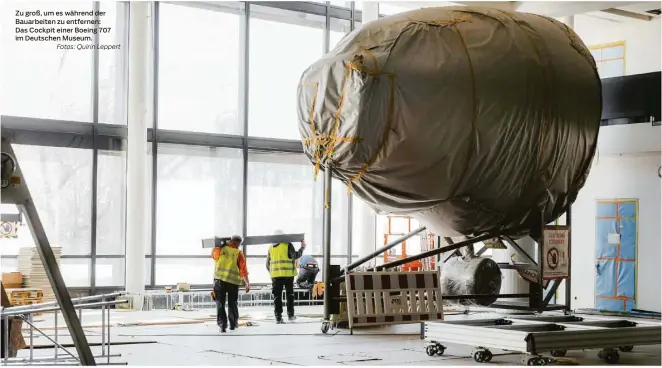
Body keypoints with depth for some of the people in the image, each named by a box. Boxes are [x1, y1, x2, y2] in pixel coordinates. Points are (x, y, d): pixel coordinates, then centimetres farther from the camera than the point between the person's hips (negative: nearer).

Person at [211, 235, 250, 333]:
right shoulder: (239, 254, -3)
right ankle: (233, 324, 25)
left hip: (219, 280, 0)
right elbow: (243, 270, -6)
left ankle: (222, 324, -6)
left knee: (220, 303, 5)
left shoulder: (219, 250, -1)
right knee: (232, 303, 16)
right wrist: (247, 283, 2)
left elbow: (213, 254, 23)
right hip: (234, 282, 0)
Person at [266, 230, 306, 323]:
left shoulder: (271, 248, 10)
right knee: (289, 294, 12)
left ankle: (278, 317, -2)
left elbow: (268, 264, 13)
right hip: (288, 274, -2)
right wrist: (302, 248, 4)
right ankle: (290, 314, 12)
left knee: (277, 296, 3)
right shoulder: (287, 245, -3)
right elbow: (295, 256, -9)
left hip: (276, 275, 2)